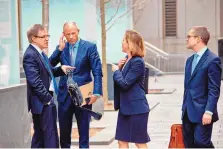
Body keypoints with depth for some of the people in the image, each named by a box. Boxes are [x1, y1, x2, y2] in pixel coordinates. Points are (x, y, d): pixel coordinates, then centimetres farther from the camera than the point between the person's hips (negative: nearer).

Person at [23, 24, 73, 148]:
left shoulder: (40, 53, 13)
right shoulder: (30, 55, -18)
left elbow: (47, 72, 20)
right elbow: (35, 81, -23)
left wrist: (61, 69, 2)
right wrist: (47, 98, -20)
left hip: (44, 100, 10)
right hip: (42, 102, -10)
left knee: (40, 135, 15)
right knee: (51, 137, -6)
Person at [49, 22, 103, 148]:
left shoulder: (90, 47, -4)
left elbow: (97, 72, -7)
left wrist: (96, 92, -16)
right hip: (65, 95, 3)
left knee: (84, 130, 6)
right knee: (64, 131, 10)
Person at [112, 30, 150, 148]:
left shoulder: (137, 62, -18)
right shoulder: (127, 59, 11)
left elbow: (125, 84, -21)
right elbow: (120, 80, 16)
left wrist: (116, 70, -7)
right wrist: (120, 67, 0)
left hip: (136, 107, -9)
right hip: (125, 107, 9)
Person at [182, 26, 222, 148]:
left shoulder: (212, 60, -11)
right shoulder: (190, 60, 16)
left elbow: (214, 90, -15)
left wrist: (209, 112, -21)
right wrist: (184, 108, 17)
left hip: (202, 112, -8)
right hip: (188, 112, 8)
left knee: (202, 143, -10)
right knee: (189, 144, 9)